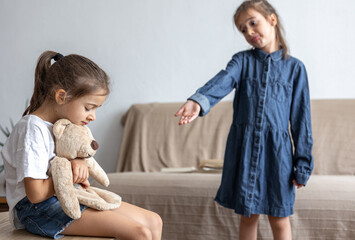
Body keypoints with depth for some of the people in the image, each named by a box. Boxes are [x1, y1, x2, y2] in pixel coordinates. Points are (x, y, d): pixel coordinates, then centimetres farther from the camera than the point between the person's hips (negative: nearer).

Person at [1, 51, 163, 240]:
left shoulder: (63, 124, 8)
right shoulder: (32, 129, -20)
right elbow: (36, 194, -23)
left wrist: (78, 164, -8)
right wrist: (72, 176, -11)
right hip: (38, 210, -9)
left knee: (153, 222, 3)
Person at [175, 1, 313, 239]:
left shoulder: (294, 67, 3)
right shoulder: (242, 61, 5)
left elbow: (301, 117, 2)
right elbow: (222, 81, -17)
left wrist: (302, 163, -1)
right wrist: (198, 101, -39)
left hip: (277, 148, -1)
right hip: (243, 146, 1)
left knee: (279, 219, 6)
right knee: (248, 216, 11)